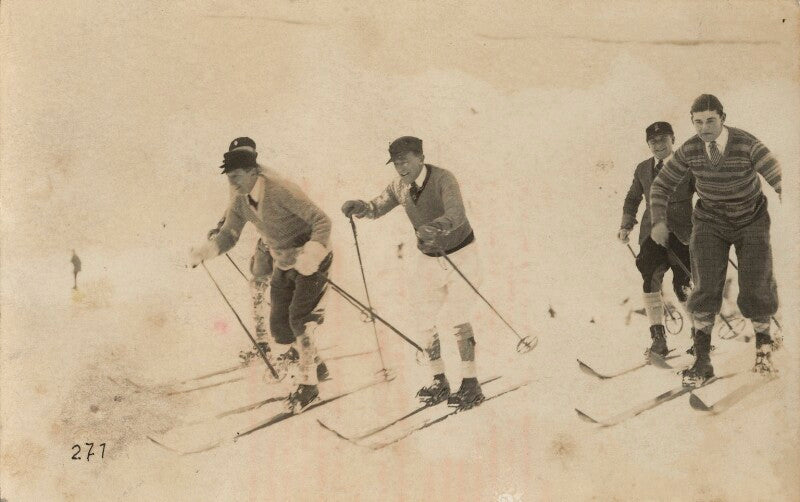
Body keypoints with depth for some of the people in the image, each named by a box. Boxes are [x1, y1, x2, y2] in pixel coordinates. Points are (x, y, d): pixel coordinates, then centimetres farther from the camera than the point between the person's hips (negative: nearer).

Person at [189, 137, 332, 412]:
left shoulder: (280, 190, -27)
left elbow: (322, 220, -29)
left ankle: (308, 384, -7)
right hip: (284, 266, 7)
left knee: (299, 319, -20)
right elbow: (228, 235, 0)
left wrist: (311, 254, -44)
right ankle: (316, 364, 30)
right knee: (280, 330, 6)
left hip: (312, 261, -7)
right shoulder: (240, 202, -5)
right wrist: (203, 251, -20)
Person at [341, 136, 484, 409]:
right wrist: (359, 206, -19)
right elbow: (377, 208, 5)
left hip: (461, 255, -6)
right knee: (425, 318, 3)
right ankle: (439, 381, 16)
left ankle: (471, 383, -8)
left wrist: (436, 227, -63)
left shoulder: (442, 179, -26)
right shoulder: (400, 186, -6)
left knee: (454, 315, -17)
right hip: (429, 260, 6)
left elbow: (456, 214, -41)